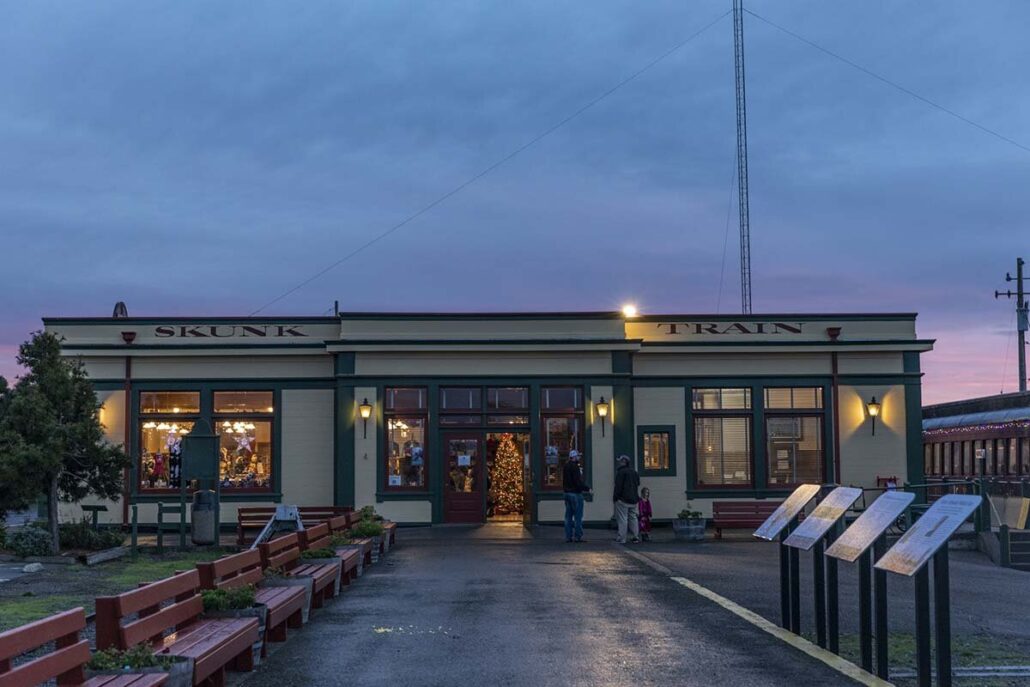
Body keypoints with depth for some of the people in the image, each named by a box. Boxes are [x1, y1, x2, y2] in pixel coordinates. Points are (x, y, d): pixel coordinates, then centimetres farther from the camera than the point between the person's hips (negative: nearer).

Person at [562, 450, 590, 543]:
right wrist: (587, 488, -9)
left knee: (568, 516, 10)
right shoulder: (575, 467, -16)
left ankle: (568, 536, 12)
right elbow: (578, 482, -21)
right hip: (575, 493, -9)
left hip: (567, 493, 9)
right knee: (578, 516, -3)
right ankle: (578, 536, -3)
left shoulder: (565, 466, 12)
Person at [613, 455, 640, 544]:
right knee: (633, 518, 13)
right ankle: (636, 537, 10)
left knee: (622, 519, -7)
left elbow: (618, 486, -14)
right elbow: (638, 485, 22)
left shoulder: (621, 472, -10)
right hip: (633, 499, 8)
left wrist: (615, 497, -10)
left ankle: (621, 539, -8)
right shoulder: (634, 472, 15)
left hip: (623, 499, -8)